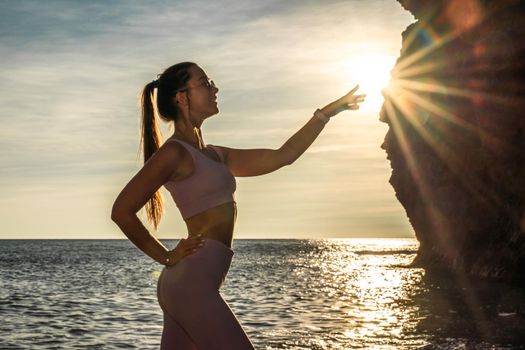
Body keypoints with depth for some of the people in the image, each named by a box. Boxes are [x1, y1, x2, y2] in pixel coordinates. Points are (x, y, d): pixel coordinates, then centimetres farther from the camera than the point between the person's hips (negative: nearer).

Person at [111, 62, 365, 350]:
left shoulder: (214, 155, 18)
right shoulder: (174, 153, -8)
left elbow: (282, 156, 20)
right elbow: (121, 211, -9)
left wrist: (327, 112, 20)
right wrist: (167, 257, -4)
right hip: (191, 285, -9)